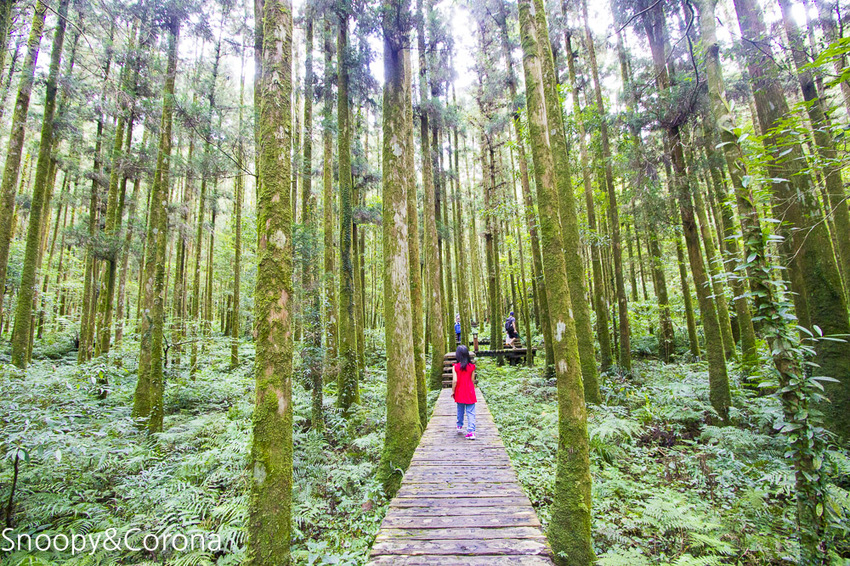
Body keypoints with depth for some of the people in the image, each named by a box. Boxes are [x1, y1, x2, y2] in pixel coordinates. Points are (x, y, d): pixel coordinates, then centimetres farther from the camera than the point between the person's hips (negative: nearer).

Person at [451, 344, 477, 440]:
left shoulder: (455, 367, -12)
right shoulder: (472, 366, -8)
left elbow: (454, 380, -14)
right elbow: (472, 380, -1)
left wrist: (453, 391, -1)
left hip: (460, 393, 1)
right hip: (470, 393, -1)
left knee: (460, 410, 20)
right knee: (470, 412, 2)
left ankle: (459, 426, 34)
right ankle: (471, 431, -4)